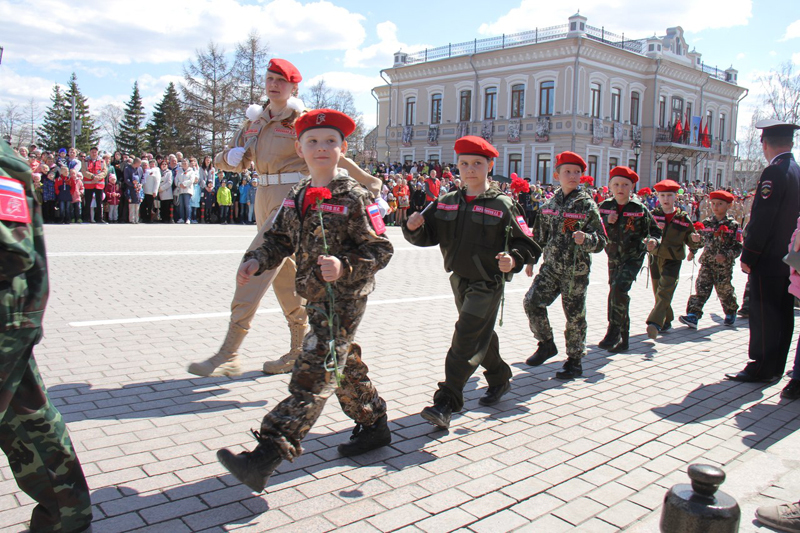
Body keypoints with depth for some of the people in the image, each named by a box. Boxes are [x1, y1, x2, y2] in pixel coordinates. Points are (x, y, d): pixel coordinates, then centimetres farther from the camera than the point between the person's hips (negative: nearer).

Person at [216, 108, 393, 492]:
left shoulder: (354, 197, -13)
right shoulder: (297, 197, 8)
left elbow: (380, 249, -14)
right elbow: (280, 239, 13)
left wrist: (344, 267, -30)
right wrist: (257, 260, -5)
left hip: (344, 300, -8)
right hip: (317, 298, 8)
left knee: (312, 376, -11)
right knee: (344, 366, 21)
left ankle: (265, 457, -14)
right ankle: (374, 425, 40)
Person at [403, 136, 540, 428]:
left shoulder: (503, 205, -11)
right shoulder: (446, 202, 3)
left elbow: (526, 243, -10)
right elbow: (428, 235, 4)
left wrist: (514, 259, -30)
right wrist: (413, 228, -18)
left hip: (487, 283, -6)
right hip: (459, 281, 6)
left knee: (466, 341, -13)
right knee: (483, 334, 22)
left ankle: (446, 403, -11)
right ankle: (499, 379, 44)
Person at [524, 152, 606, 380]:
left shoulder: (587, 205, -7)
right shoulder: (550, 204, 6)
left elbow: (600, 241, -9)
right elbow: (540, 235, 17)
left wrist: (585, 239, -29)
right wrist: (531, 260, 19)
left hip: (575, 270, -4)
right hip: (551, 266, 4)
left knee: (575, 315, 4)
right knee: (532, 301, -8)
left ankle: (575, 361, 20)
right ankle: (546, 344, 15)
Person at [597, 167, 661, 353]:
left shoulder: (640, 209, -7)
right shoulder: (604, 207, 0)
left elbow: (655, 231, 2)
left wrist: (651, 240, -19)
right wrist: (606, 222, -17)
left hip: (633, 257, -4)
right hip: (614, 258, 4)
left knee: (619, 287, -27)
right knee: (616, 295, 9)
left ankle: (614, 332, -18)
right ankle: (622, 340, 22)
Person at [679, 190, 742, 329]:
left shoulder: (733, 225, -5)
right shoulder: (706, 223, 5)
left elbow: (738, 247, -6)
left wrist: (726, 256, -19)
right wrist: (693, 251, 9)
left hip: (724, 265, -2)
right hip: (707, 262, 2)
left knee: (724, 290, 12)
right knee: (701, 288, -8)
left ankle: (731, 313, 38)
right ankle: (693, 315, -15)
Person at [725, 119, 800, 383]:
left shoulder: (774, 172, -16)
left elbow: (761, 220, -19)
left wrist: (747, 256, -13)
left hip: (769, 260, -9)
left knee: (764, 314, -3)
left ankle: (761, 368, 2)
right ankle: (776, 366, 21)